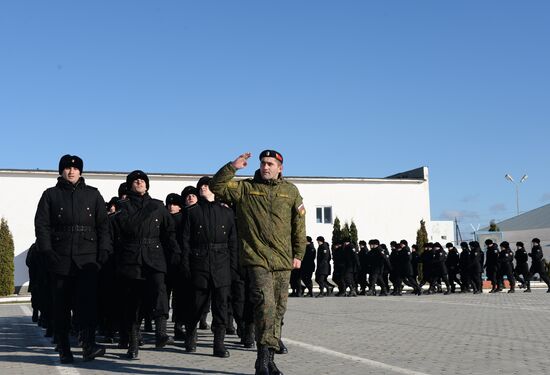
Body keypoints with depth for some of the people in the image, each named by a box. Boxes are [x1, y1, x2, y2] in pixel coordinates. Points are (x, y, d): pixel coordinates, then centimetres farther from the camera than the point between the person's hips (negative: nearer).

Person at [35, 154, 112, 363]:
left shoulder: (93, 195, 13)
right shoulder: (51, 195, 11)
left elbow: (103, 225, 10)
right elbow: (41, 225, 5)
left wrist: (104, 250, -2)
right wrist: (47, 251, -7)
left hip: (88, 258, 0)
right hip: (60, 258, 0)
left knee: (88, 300, -13)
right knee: (61, 304, 3)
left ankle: (88, 346, -17)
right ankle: (64, 350, 9)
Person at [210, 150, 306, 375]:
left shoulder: (291, 191, 12)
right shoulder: (245, 188, 7)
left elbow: (299, 225, 13)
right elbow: (216, 187, -1)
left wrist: (298, 254, 9)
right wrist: (232, 167, -11)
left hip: (283, 262, 3)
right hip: (257, 258, -3)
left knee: (278, 309, 7)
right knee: (265, 303, -20)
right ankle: (264, 357, -15)